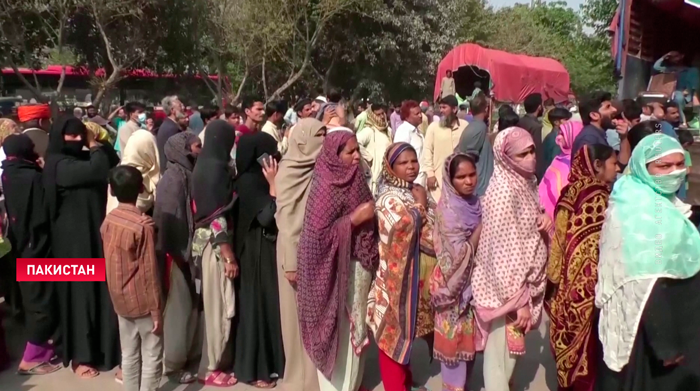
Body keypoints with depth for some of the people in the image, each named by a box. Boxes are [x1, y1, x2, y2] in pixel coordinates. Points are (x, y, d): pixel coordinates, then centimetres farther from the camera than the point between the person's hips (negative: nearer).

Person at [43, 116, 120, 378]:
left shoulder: (82, 158, 9)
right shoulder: (58, 164, -16)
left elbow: (114, 162, 12)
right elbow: (97, 170, -29)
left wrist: (97, 142, 2)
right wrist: (93, 145, -11)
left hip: (95, 232, 7)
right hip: (73, 238, -7)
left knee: (101, 290, 12)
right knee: (79, 292, 3)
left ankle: (102, 346, 27)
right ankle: (80, 355, 17)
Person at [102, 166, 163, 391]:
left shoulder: (108, 221, 0)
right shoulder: (143, 225, -19)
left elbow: (113, 262, 8)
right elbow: (149, 272, -17)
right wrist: (156, 309, -12)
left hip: (120, 300, 6)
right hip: (142, 302, -6)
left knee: (129, 354, 16)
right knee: (152, 356, 5)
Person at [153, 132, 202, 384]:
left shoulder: (186, 174, 9)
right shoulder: (175, 177, -17)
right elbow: (170, 217, -20)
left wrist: (190, 247, 10)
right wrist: (181, 250, -17)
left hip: (186, 247, 8)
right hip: (176, 250, -8)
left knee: (189, 303, 16)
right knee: (178, 305, 1)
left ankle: (185, 354, 30)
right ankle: (172, 363, 14)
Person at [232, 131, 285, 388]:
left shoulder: (256, 178, 9)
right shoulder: (249, 181, -19)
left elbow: (272, 216, 9)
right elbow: (266, 217, -25)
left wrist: (273, 183, 1)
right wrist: (273, 185, -24)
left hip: (266, 249, 9)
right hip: (256, 253, -9)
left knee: (267, 303, 15)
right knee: (256, 304, 1)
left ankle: (267, 361, 28)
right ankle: (253, 368, 14)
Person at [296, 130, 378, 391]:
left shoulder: (353, 179, 5)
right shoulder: (326, 187, -18)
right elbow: (317, 233, -23)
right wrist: (355, 218, -22)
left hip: (358, 266, 8)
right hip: (337, 269, -8)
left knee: (355, 326, 18)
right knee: (339, 331, 6)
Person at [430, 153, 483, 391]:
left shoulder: (476, 203, 3)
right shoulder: (448, 209, -18)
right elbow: (460, 253, -22)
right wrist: (482, 226, -19)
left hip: (474, 280, 7)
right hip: (456, 282, -7)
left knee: (469, 335, 16)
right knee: (455, 335, 4)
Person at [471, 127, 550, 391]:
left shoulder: (525, 182, 5)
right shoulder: (504, 190, -21)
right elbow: (506, 249, -23)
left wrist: (545, 219, -4)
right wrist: (519, 300, -22)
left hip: (522, 281, 8)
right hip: (505, 286, -8)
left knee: (511, 348, 21)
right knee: (501, 352, 4)